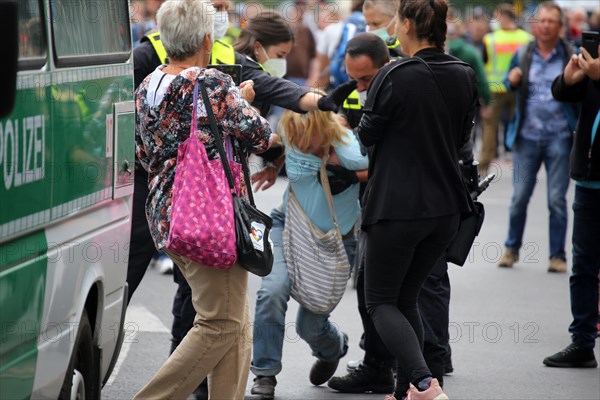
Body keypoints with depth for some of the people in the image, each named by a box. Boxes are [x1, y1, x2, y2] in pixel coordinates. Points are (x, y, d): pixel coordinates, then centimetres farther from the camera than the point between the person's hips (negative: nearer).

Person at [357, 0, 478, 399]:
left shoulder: (396, 76, -16)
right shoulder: (465, 77, 3)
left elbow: (367, 134, -4)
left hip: (398, 205, -6)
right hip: (447, 207, 6)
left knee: (381, 301, 5)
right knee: (407, 298, 20)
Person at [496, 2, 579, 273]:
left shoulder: (570, 56, 1)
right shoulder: (523, 55, 7)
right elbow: (508, 86, 16)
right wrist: (511, 80, -7)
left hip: (559, 138, -2)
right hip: (527, 136, 2)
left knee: (557, 199, 1)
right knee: (519, 197, 3)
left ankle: (557, 255, 10)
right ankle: (511, 248, 19)